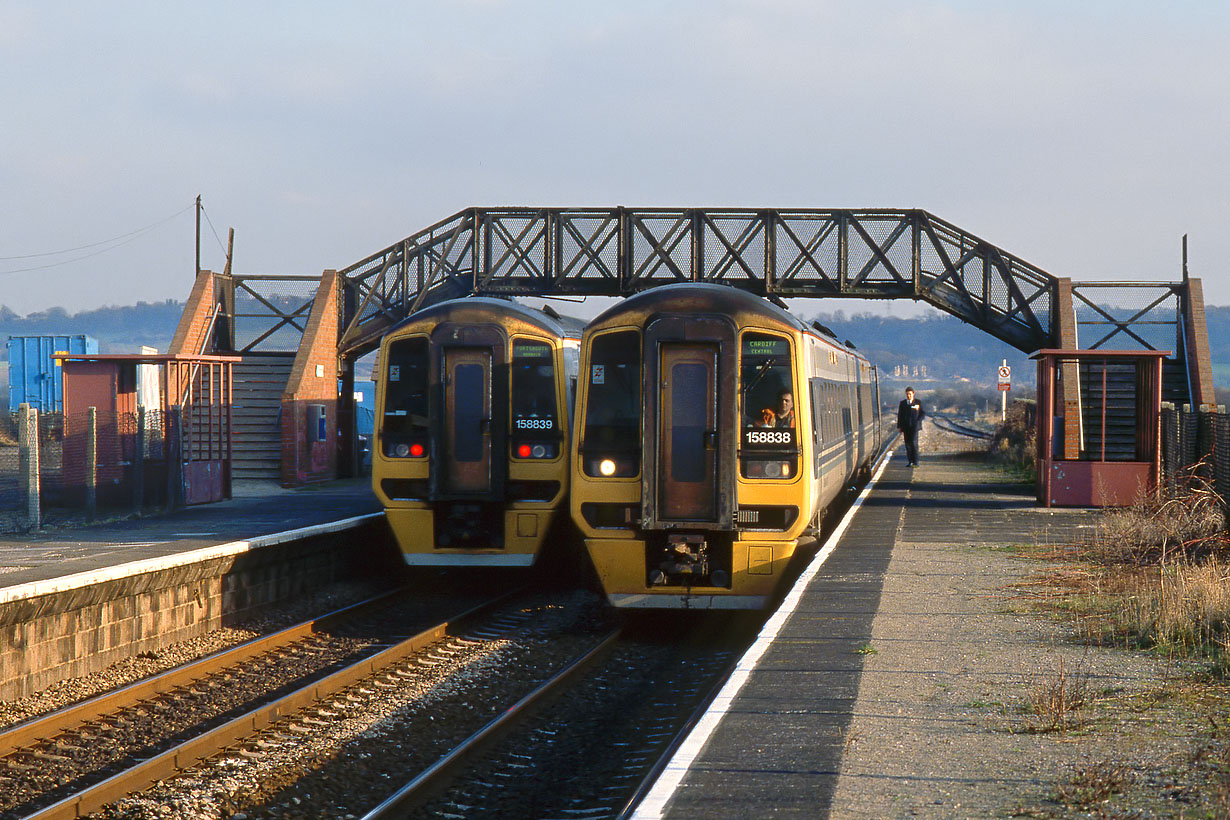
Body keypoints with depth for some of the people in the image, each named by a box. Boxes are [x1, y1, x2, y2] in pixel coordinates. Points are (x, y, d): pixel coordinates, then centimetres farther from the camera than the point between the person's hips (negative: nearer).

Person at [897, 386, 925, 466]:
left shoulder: (918, 403, 2)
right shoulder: (902, 403, 10)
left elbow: (923, 414, 4)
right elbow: (900, 415, 13)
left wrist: (917, 421, -11)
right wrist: (899, 426, 8)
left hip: (914, 426, -4)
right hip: (905, 426, 4)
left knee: (914, 442, -15)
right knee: (907, 444, 3)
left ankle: (916, 462, -15)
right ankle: (910, 462, 11)